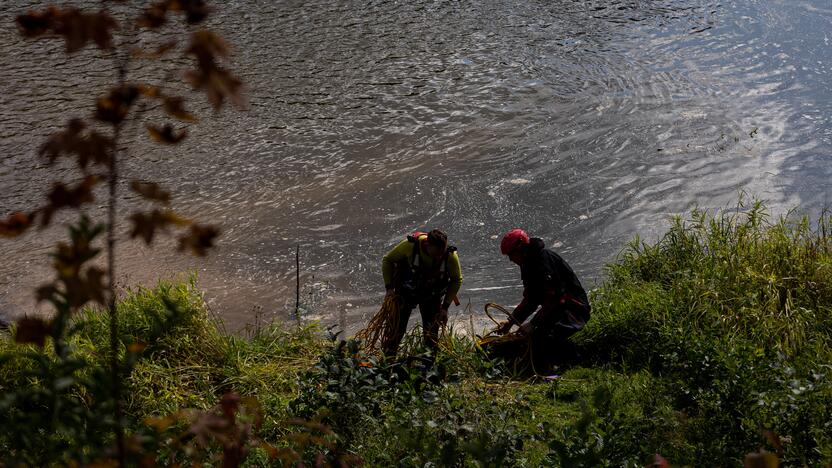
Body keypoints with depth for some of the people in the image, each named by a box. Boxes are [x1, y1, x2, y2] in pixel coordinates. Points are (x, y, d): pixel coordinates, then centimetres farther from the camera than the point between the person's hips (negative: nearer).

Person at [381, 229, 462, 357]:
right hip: (405, 292, -1)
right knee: (396, 329, -1)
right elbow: (388, 260, -9)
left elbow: (457, 280, -5)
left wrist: (445, 307, -8)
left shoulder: (451, 256, -26)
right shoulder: (410, 245, -30)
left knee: (431, 336, 1)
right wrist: (389, 288, -15)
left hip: (432, 297, 1)